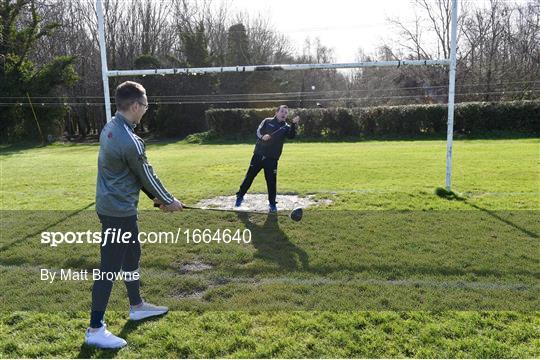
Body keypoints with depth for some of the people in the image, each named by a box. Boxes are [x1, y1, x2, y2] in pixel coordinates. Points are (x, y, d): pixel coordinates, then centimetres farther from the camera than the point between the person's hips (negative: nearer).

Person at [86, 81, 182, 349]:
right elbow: (147, 176, -13)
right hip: (118, 211, -10)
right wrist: (169, 201, 4)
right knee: (110, 267, -2)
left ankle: (137, 306, 39)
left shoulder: (110, 128, 5)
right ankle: (95, 329, 8)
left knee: (131, 255, 22)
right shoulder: (130, 141, -24)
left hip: (111, 205, 10)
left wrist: (157, 197, 14)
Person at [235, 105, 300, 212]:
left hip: (272, 159, 0)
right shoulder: (267, 121, 5)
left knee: (271, 181, -1)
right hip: (258, 155, 0)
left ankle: (272, 204, 13)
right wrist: (262, 136, -26)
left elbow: (291, 136, -14)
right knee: (249, 176, 8)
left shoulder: (286, 127, 5)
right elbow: (258, 131, -5)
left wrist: (294, 124, -29)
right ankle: (240, 196, 24)